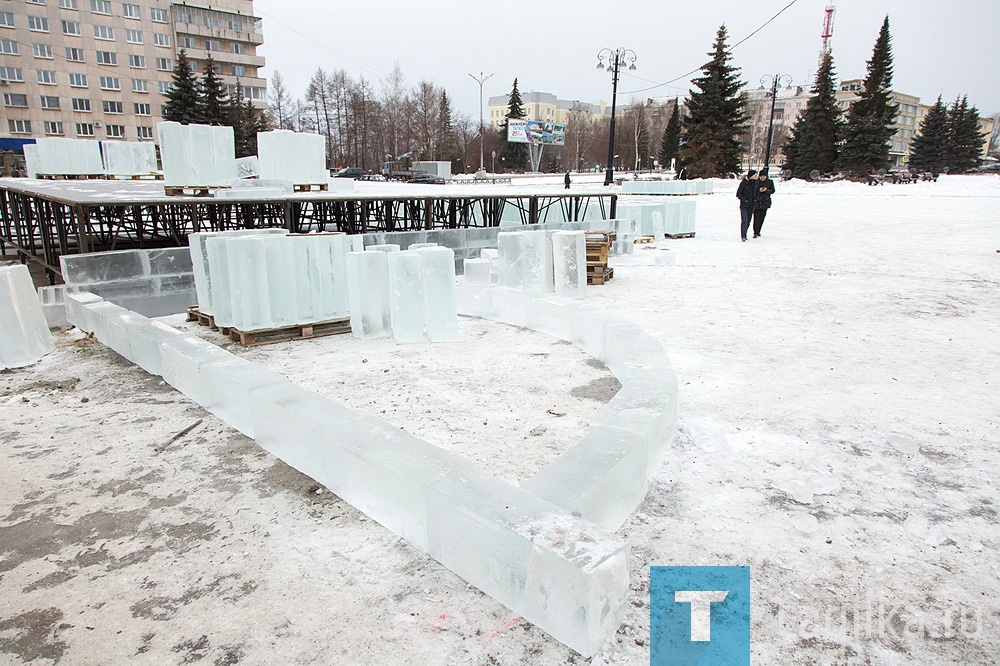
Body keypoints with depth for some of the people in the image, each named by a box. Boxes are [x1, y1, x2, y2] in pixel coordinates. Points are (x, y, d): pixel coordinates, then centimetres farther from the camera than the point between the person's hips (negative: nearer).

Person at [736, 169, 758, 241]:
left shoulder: (755, 183, 6)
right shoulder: (744, 183, -10)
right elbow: (738, 194, -6)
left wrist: (756, 199, 4)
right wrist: (745, 199, -16)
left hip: (751, 206, 5)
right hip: (744, 206, -5)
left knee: (748, 222, 9)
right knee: (744, 221, -11)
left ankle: (744, 235, 22)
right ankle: (743, 236, -7)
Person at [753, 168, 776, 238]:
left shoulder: (770, 182, 3)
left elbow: (772, 190, 5)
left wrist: (766, 190, -14)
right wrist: (759, 190, -20)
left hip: (765, 202, 3)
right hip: (757, 201, -3)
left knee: (762, 217, 9)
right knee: (756, 217, -10)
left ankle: (758, 231, 23)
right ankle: (756, 233, -7)